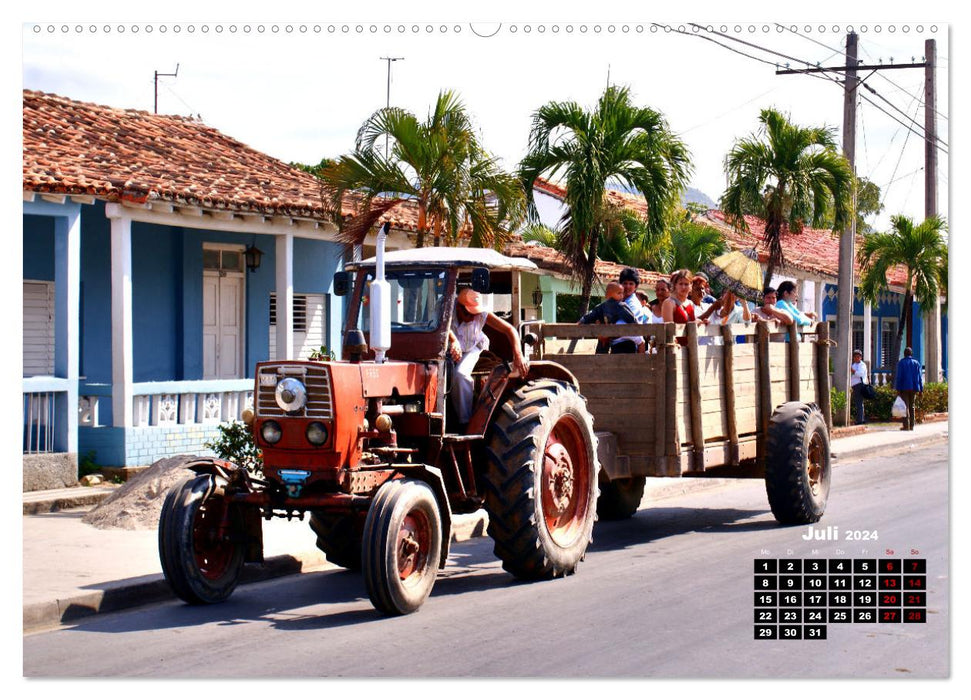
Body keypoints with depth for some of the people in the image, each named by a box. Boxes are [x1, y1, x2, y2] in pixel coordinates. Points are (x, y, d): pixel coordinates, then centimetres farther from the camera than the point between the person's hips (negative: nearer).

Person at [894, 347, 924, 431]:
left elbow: (898, 376, -7)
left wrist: (898, 389, -7)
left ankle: (906, 425, -11)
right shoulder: (916, 363, 8)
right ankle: (911, 425, 10)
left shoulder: (901, 363, -3)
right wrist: (921, 389, 10)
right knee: (912, 406, 12)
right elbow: (919, 377, 7)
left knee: (905, 406, -4)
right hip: (914, 388, 4)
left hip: (904, 388, -4)